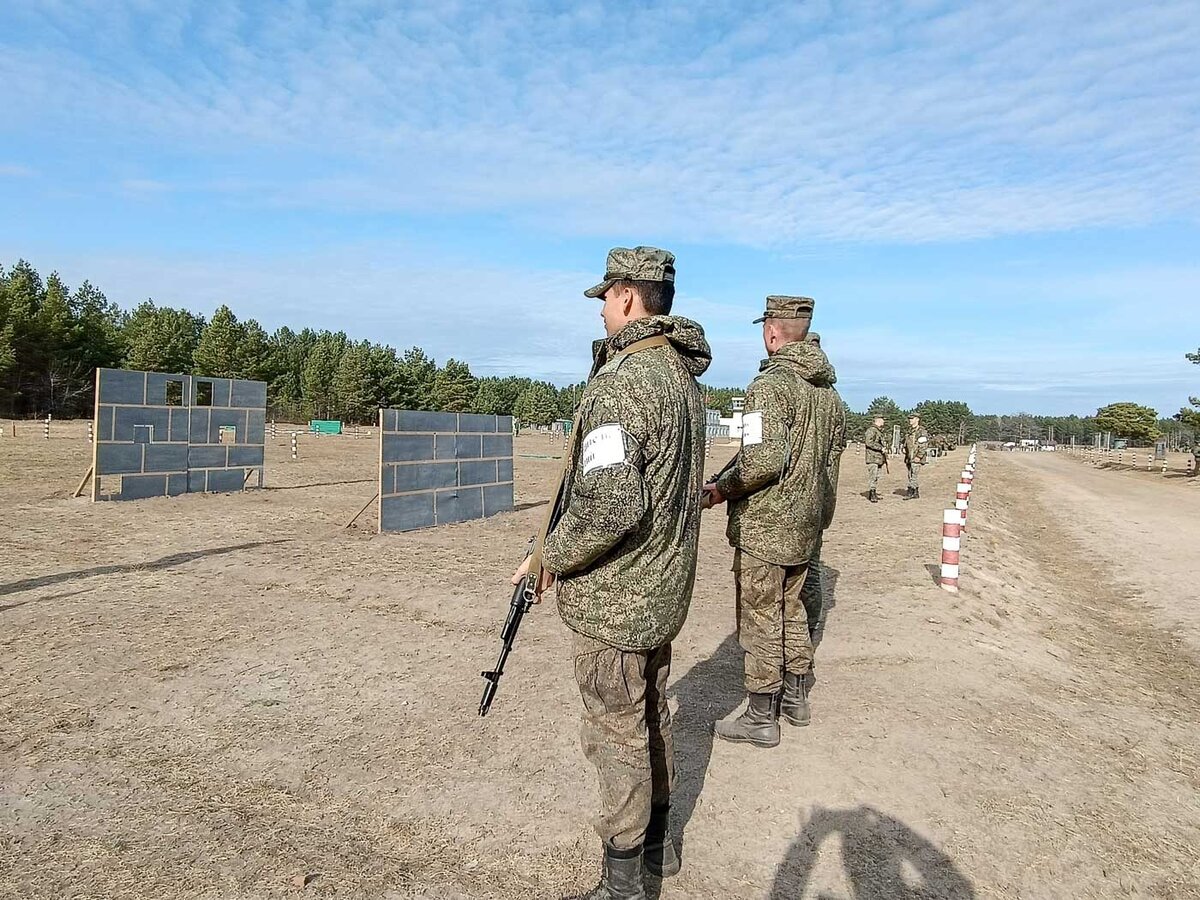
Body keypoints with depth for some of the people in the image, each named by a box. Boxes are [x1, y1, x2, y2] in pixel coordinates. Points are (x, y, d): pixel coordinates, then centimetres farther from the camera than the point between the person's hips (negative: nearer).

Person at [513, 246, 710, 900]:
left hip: (613, 597, -9)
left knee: (617, 733, 5)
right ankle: (657, 844, 41)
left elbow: (609, 505, -30)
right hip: (665, 586, 9)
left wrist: (549, 558, -15)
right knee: (652, 714, 22)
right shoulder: (683, 374, 6)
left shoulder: (620, 381, -23)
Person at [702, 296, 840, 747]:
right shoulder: (825, 386, 8)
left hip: (764, 524, -8)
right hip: (805, 520, 9)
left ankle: (761, 718, 14)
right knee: (791, 609, 21)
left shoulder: (771, 383, -19)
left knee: (760, 619, 3)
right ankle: (795, 697, 34)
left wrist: (720, 489, -12)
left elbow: (763, 460, -27)